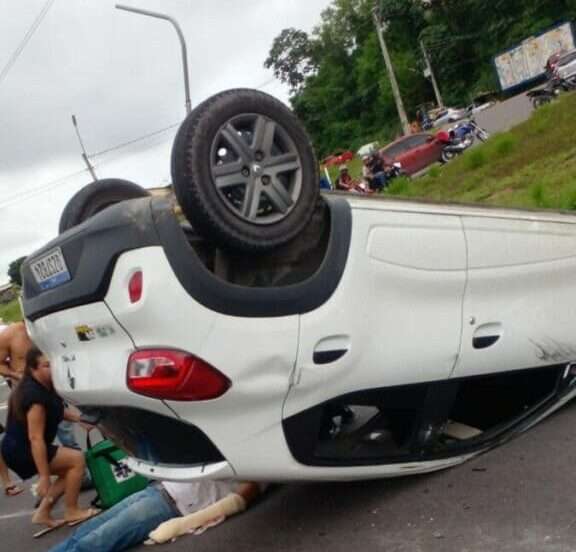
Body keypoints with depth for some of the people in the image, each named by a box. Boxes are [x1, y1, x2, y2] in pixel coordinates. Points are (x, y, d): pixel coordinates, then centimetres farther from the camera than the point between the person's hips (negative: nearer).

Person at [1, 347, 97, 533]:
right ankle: (71, 511, 1)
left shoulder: (44, 386, 3)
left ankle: (43, 513, 13)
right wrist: (44, 476, -27)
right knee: (77, 459, -11)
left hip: (19, 448, 10)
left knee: (69, 470, 14)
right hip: (20, 450, -10)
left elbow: (55, 410, 22)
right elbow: (36, 438, -28)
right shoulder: (34, 395, -26)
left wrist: (76, 417, 5)